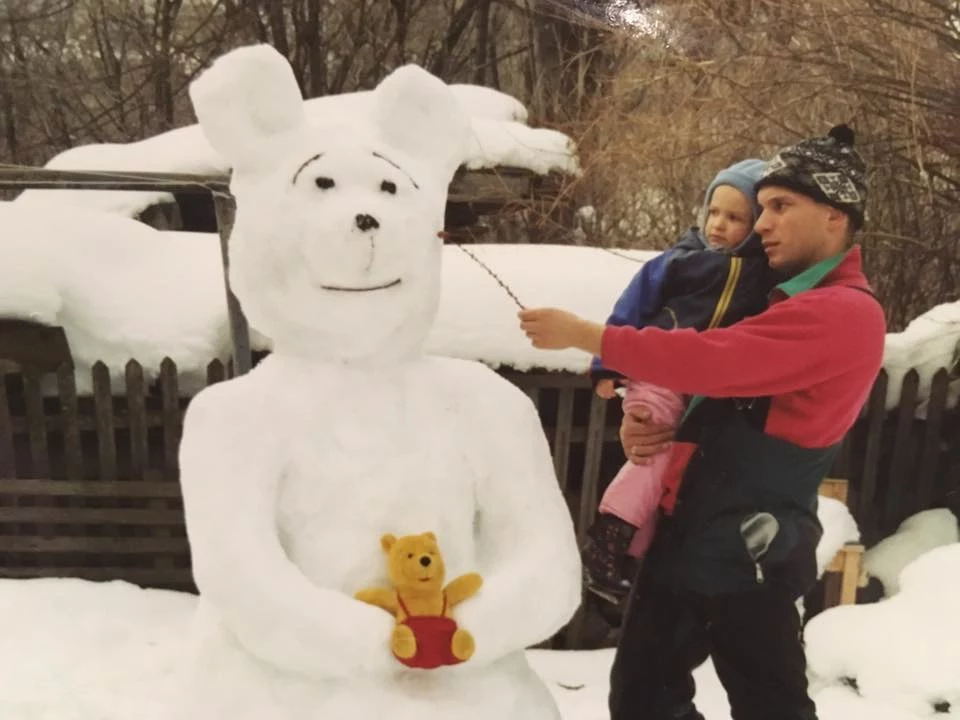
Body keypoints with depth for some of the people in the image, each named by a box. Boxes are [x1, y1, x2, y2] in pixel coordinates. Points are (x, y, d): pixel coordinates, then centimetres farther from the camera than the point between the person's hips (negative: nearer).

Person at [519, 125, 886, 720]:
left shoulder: (846, 314, -16)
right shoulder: (786, 298, 16)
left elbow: (718, 360, -26)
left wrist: (583, 335, -20)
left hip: (747, 550, -9)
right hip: (690, 531, 9)